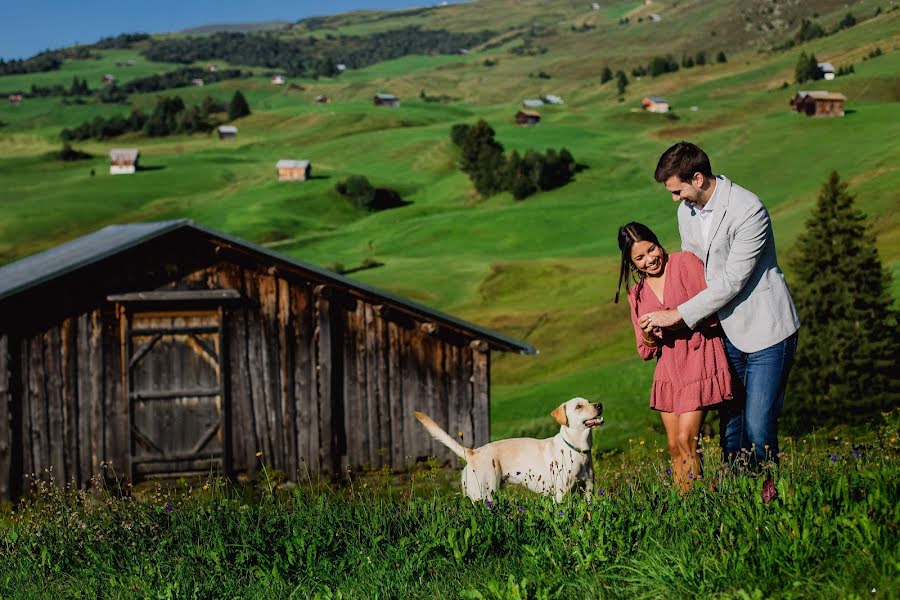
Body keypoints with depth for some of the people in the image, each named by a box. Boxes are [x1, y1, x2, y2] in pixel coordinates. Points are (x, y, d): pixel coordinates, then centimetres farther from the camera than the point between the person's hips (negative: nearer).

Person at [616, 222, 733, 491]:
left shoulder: (685, 262, -4)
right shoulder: (637, 293, 12)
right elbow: (646, 351, 12)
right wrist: (649, 337, -10)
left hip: (699, 360, -5)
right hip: (668, 368, 6)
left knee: (686, 440, -13)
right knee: (674, 446, 2)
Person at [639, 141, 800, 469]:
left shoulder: (749, 211, -21)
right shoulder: (687, 211, 5)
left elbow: (732, 281, -21)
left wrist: (678, 315, -17)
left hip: (765, 329, -7)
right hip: (728, 329, 7)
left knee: (758, 427, -10)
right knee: (730, 423, 9)